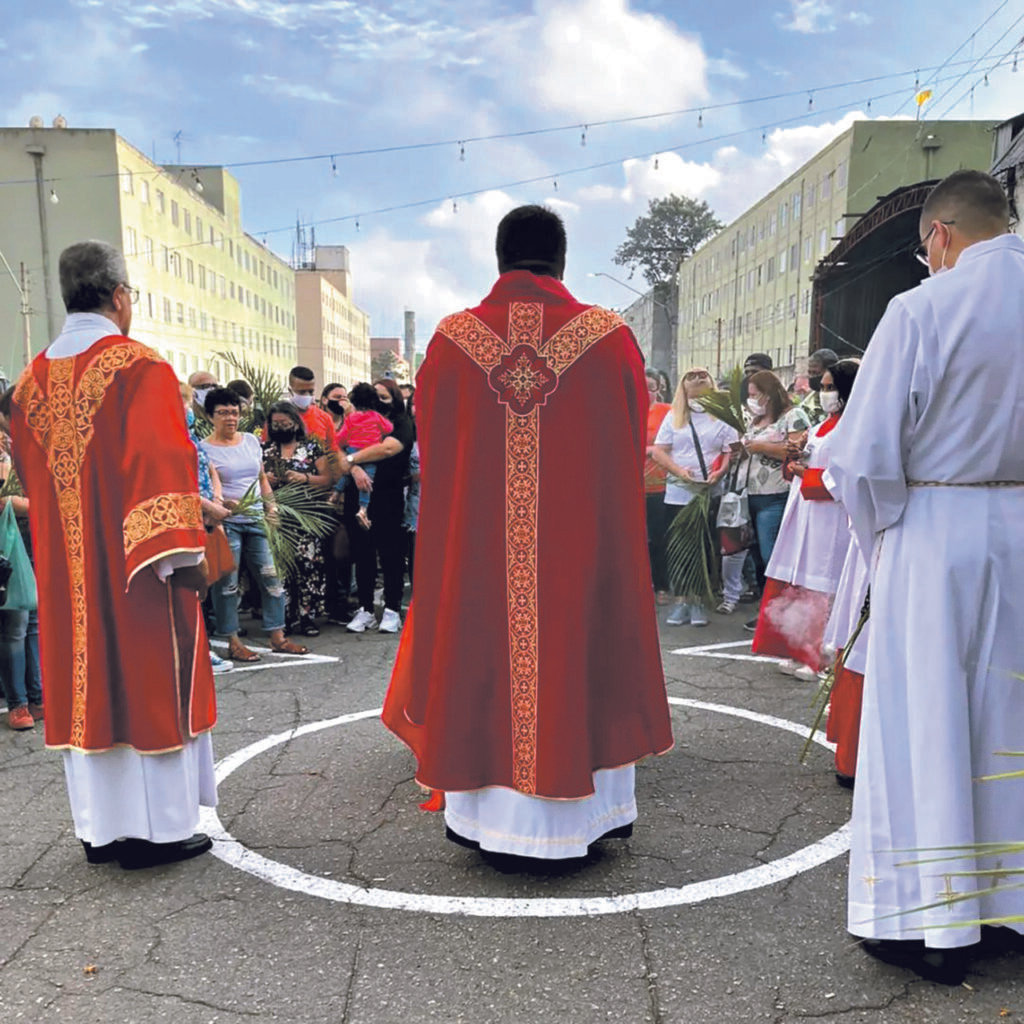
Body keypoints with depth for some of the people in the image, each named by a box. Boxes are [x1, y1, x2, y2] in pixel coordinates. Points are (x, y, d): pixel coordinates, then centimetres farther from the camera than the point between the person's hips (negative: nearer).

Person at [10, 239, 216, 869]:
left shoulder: (33, 380, 10)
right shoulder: (139, 368, -12)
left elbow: (30, 476, 18)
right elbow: (163, 463, -20)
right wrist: (182, 555, -20)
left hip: (66, 571, 7)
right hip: (136, 564, -6)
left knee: (87, 685, 12)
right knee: (150, 683, 3)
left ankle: (102, 827, 22)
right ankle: (158, 828, 11)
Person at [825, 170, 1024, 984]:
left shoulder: (921, 309, -12)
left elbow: (865, 456, -15)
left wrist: (880, 542, 0)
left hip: (937, 535, -5)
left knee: (926, 723, 5)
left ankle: (936, 927, 16)